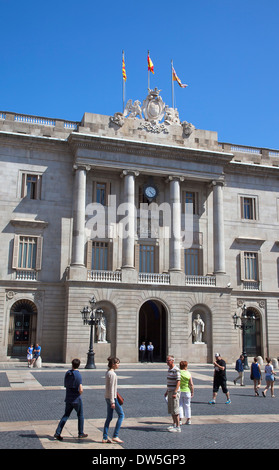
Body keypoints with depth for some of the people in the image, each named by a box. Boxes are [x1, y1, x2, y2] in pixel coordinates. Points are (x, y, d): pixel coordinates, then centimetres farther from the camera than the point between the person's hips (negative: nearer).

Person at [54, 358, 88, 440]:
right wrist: (80, 393, 0)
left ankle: (57, 433, 2)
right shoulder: (78, 375, -17)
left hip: (68, 398, 5)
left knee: (66, 415, 11)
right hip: (76, 398, -5)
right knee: (80, 415, 13)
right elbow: (81, 389, -22)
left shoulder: (67, 373, 1)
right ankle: (81, 433, 20)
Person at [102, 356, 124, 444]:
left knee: (109, 417, 12)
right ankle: (115, 436, 2)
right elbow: (111, 388, -20)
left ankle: (105, 438, 13)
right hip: (112, 397, -9)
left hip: (108, 397, 9)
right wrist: (112, 401, -20)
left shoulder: (108, 372, 11)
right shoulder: (112, 374, -17)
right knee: (121, 415, 1)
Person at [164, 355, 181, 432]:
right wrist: (167, 391, 23)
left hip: (174, 392, -9)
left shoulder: (176, 370, -16)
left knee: (175, 410, -7)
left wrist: (175, 393, -25)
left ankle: (178, 427, -2)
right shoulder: (169, 369, 12)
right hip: (170, 391, 9)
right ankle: (174, 424, 25)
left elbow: (178, 382, -21)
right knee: (170, 409, 14)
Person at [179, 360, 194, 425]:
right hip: (187, 391, 1)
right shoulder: (188, 374, -7)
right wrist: (192, 392, 4)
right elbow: (191, 385, -6)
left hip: (179, 391, -1)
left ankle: (180, 420, 4)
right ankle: (188, 420, 18)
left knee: (180, 405, 7)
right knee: (187, 405, 14)